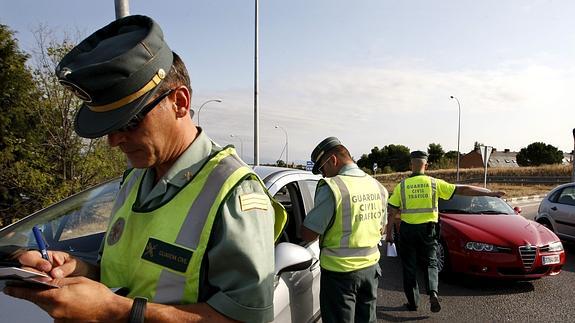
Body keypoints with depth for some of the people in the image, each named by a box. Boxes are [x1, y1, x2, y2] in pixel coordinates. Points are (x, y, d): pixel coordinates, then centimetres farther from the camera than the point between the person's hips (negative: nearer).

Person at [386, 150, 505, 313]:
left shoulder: (402, 185, -4)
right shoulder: (434, 183, -4)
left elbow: (392, 212, -4)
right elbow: (463, 190, -3)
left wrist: (389, 233, 6)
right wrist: (490, 193, 3)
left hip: (407, 229, 0)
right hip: (428, 230, 1)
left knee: (409, 267, 11)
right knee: (430, 263, 15)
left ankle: (412, 302, 16)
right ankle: (433, 292, -7)